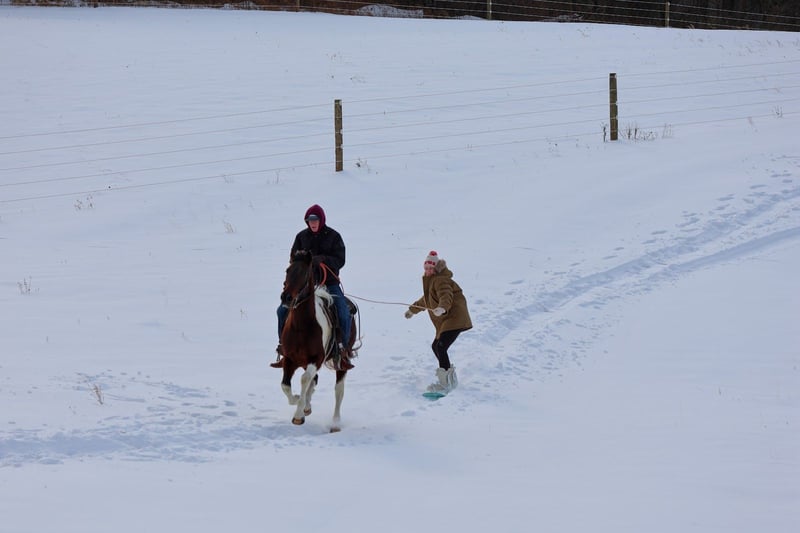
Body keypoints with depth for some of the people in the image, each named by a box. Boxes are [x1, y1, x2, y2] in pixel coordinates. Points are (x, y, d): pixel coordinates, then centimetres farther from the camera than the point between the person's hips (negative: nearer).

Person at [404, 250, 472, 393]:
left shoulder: (440, 280, -14)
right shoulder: (431, 280, 19)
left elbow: (446, 296, -35)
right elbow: (426, 300, 38)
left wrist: (442, 308, -55)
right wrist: (412, 309, 49)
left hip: (454, 318, -11)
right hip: (444, 321, 11)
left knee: (441, 347, -21)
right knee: (435, 346, 19)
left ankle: (445, 384, -25)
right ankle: (451, 378, 29)